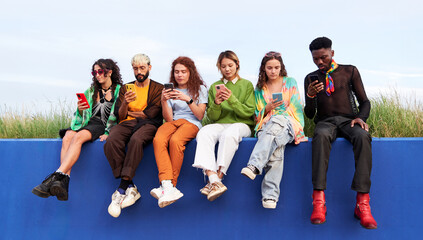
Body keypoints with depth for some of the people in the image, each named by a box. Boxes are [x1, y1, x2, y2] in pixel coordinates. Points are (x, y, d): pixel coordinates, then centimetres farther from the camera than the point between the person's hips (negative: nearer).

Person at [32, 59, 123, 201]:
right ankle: (64, 183, -42)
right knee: (67, 138, -28)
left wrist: (108, 133, -12)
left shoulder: (119, 90, 8)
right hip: (87, 122, 5)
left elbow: (117, 115, 1)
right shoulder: (90, 91, 23)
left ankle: (55, 177, -43)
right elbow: (82, 116, 18)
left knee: (78, 137, -34)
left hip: (101, 125, -5)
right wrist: (80, 110, -5)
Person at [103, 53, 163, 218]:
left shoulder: (158, 88, 13)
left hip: (148, 124, -3)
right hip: (127, 124, 3)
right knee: (111, 142, -33)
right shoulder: (125, 88, 22)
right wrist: (125, 103, -11)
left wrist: (129, 112, 8)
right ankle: (130, 188, -31)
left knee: (136, 140, -40)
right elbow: (121, 115, 11)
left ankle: (122, 190, -39)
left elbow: (151, 113, 0)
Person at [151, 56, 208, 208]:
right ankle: (168, 187, -45)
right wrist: (164, 101, -5)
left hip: (191, 123, -3)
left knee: (175, 140, -37)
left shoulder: (200, 89, 14)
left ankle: (171, 185, -30)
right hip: (174, 122, 3)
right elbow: (169, 119, 11)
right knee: (158, 140, -33)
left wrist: (188, 99, -12)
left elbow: (200, 116, 2)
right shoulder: (170, 90, 21)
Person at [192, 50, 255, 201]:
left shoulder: (247, 85, 12)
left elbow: (248, 112, 1)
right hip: (219, 125, 2)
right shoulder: (214, 87, 18)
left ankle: (217, 178, -38)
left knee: (229, 133, -39)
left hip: (241, 125, -2)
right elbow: (212, 117, 12)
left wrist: (232, 100, -14)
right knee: (204, 133, -33)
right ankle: (214, 180, -46)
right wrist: (216, 103, -10)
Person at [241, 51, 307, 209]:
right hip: (267, 125, 2)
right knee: (276, 149, -37)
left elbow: (295, 107, 9)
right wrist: (267, 108, -1)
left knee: (276, 122, -42)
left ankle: (254, 165, -59)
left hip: (288, 124, -2)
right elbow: (258, 115, 20)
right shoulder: (260, 89, 22)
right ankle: (270, 195, -50)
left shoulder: (290, 82, 17)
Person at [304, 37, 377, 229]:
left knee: (363, 136, -37)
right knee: (321, 135, -39)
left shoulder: (349, 71, 14)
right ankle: (318, 201, -45)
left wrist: (360, 117, -10)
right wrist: (310, 96, -9)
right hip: (325, 122, 0)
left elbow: (364, 101, 12)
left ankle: (362, 203, -41)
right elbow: (309, 115, 12)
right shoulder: (311, 78, 16)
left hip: (349, 120, 0)